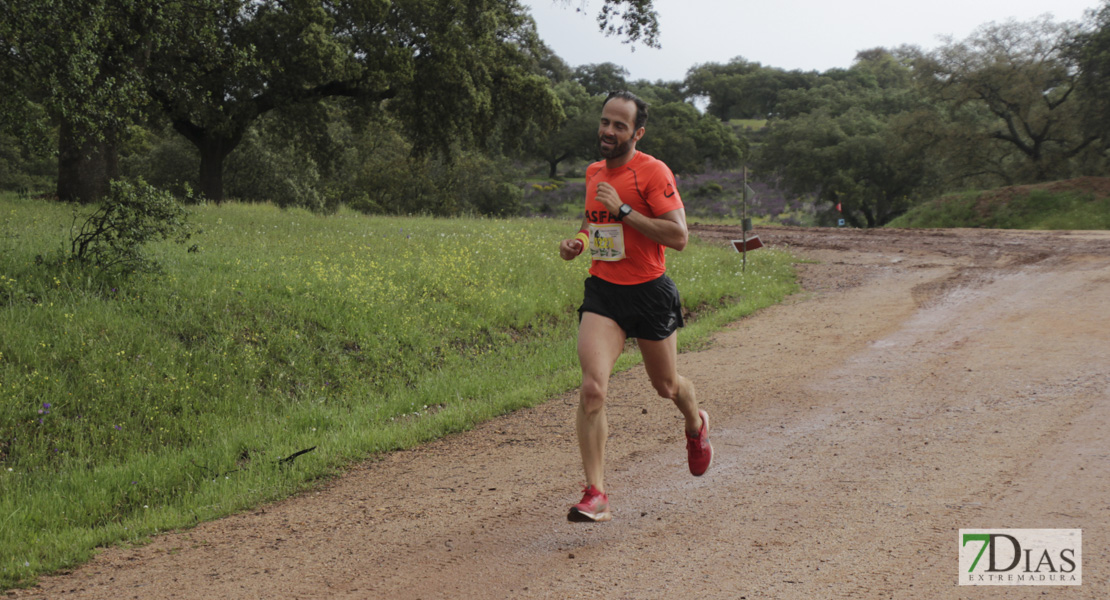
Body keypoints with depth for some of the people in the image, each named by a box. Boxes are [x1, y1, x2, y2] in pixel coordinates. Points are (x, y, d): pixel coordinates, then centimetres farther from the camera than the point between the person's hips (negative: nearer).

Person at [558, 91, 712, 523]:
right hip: (602, 292, 4)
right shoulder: (594, 173, 8)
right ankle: (595, 495, -14)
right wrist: (579, 241, 6)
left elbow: (678, 236, -20)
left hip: (649, 293, -3)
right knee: (592, 388, -16)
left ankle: (696, 426, 53)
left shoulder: (653, 172, -12)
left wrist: (623, 210, -23)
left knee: (666, 386, 16)